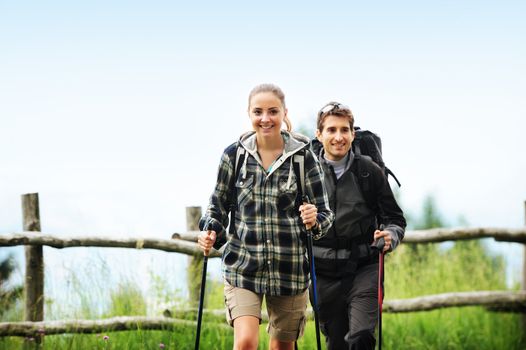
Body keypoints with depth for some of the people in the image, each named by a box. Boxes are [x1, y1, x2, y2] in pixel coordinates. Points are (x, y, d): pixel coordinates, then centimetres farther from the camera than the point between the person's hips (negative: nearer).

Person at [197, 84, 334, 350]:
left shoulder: (302, 156, -2)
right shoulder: (234, 155, 0)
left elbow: (325, 213, 1)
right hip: (243, 266, 0)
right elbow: (218, 205, 11)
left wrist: (314, 220, -21)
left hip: (289, 268, 0)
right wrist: (210, 232, -8)